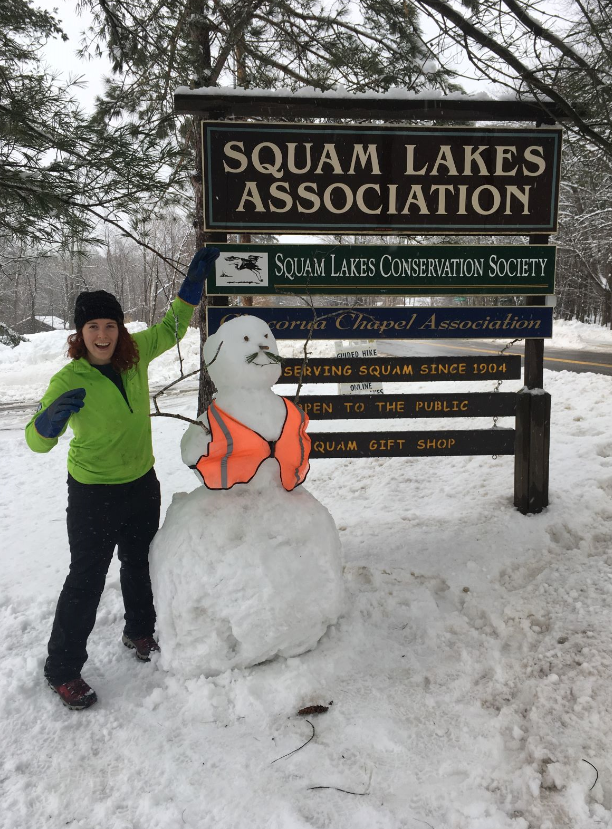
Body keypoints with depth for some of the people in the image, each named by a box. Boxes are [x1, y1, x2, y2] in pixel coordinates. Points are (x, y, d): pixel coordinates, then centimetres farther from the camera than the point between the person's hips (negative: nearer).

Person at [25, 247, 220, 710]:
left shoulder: (136, 354, -7)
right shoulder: (69, 379, -19)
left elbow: (172, 327, 9)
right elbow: (38, 440, -20)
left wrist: (196, 278, 4)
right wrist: (53, 416, -43)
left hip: (142, 484, 5)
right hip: (94, 494, -5)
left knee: (141, 565, 21)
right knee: (87, 579, 3)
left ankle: (140, 632, 46)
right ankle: (63, 669, 22)